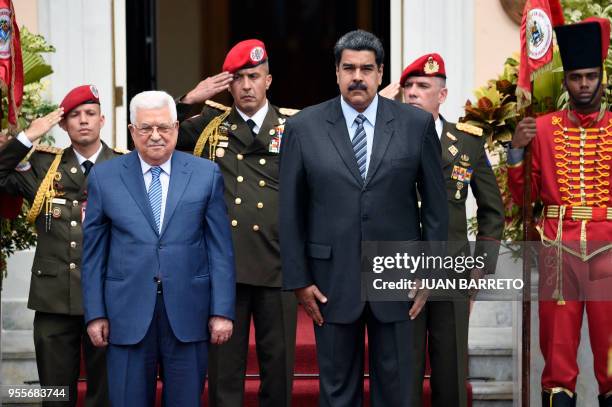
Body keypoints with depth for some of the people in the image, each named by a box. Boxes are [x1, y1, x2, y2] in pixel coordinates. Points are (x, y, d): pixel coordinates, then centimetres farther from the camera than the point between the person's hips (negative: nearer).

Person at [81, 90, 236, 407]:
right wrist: (95, 313, 2)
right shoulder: (104, 177, 4)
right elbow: (93, 251, 6)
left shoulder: (206, 175, 4)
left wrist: (222, 311, -2)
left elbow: (220, 248, 3)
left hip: (188, 316, 0)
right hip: (127, 314, 0)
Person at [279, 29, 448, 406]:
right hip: (332, 279, 0)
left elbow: (436, 203, 4)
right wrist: (298, 279, -2)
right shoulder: (303, 127, 0)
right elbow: (290, 210, 1)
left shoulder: (417, 124, 1)